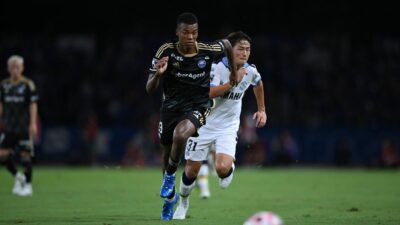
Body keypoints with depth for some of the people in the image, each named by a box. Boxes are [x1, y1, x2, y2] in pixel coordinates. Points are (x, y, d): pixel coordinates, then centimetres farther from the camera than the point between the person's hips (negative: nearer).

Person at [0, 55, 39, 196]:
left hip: (24, 127, -4)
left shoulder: (28, 85, -4)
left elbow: (33, 105, -6)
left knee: (25, 155, -2)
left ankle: (28, 185, 10)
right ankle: (18, 177, 17)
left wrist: (33, 124, -13)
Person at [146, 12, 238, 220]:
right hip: (171, 107, 2)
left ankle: (170, 175, -6)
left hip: (197, 107, -2)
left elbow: (227, 44, 11)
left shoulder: (207, 50, -14)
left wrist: (234, 72, 18)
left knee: (180, 135, -34)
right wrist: (158, 74, -37)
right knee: (167, 153, 15)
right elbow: (149, 89, -16)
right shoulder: (166, 52, -15)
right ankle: (170, 196, 43)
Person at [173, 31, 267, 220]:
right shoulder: (217, 67, -17)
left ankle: (230, 167, 15)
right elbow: (209, 93, -31)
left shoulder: (250, 71, -4)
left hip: (228, 128, 2)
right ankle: (183, 202, 33)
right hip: (205, 124, -2)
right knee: (192, 170, 5)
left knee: (222, 168, -23)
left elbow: (258, 84, 22)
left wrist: (262, 110, 25)